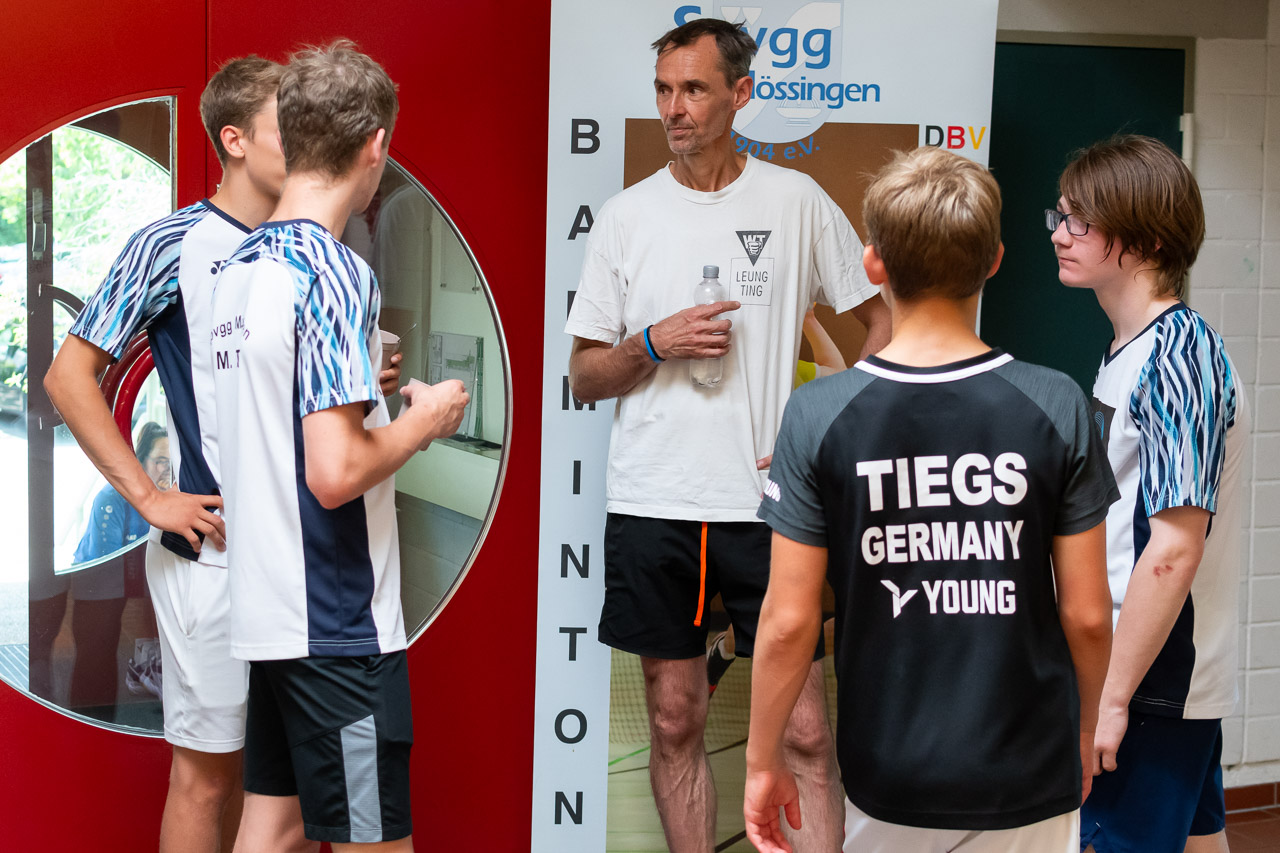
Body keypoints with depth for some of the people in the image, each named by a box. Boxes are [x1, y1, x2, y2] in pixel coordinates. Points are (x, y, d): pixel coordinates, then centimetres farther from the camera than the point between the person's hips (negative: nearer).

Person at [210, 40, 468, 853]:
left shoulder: (239, 268, 8)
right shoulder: (334, 273, -18)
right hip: (337, 625, -8)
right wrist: (425, 420, -8)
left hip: (266, 608, 8)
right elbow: (337, 472, -24)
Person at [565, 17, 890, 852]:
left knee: (805, 732, 0)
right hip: (652, 503, 2)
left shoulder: (796, 201, 2)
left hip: (769, 503, -2)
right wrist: (652, 345, -12)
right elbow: (584, 377, 8)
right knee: (676, 722, 10)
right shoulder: (625, 216, 6)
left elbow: (885, 321, 8)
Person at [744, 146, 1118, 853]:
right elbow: (1087, 614, -6)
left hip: (888, 781, 0)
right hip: (1029, 775, 1)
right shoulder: (1056, 406, -11)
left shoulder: (818, 415, -12)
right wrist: (1085, 728, 12)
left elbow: (789, 622, -10)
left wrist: (762, 759, 4)